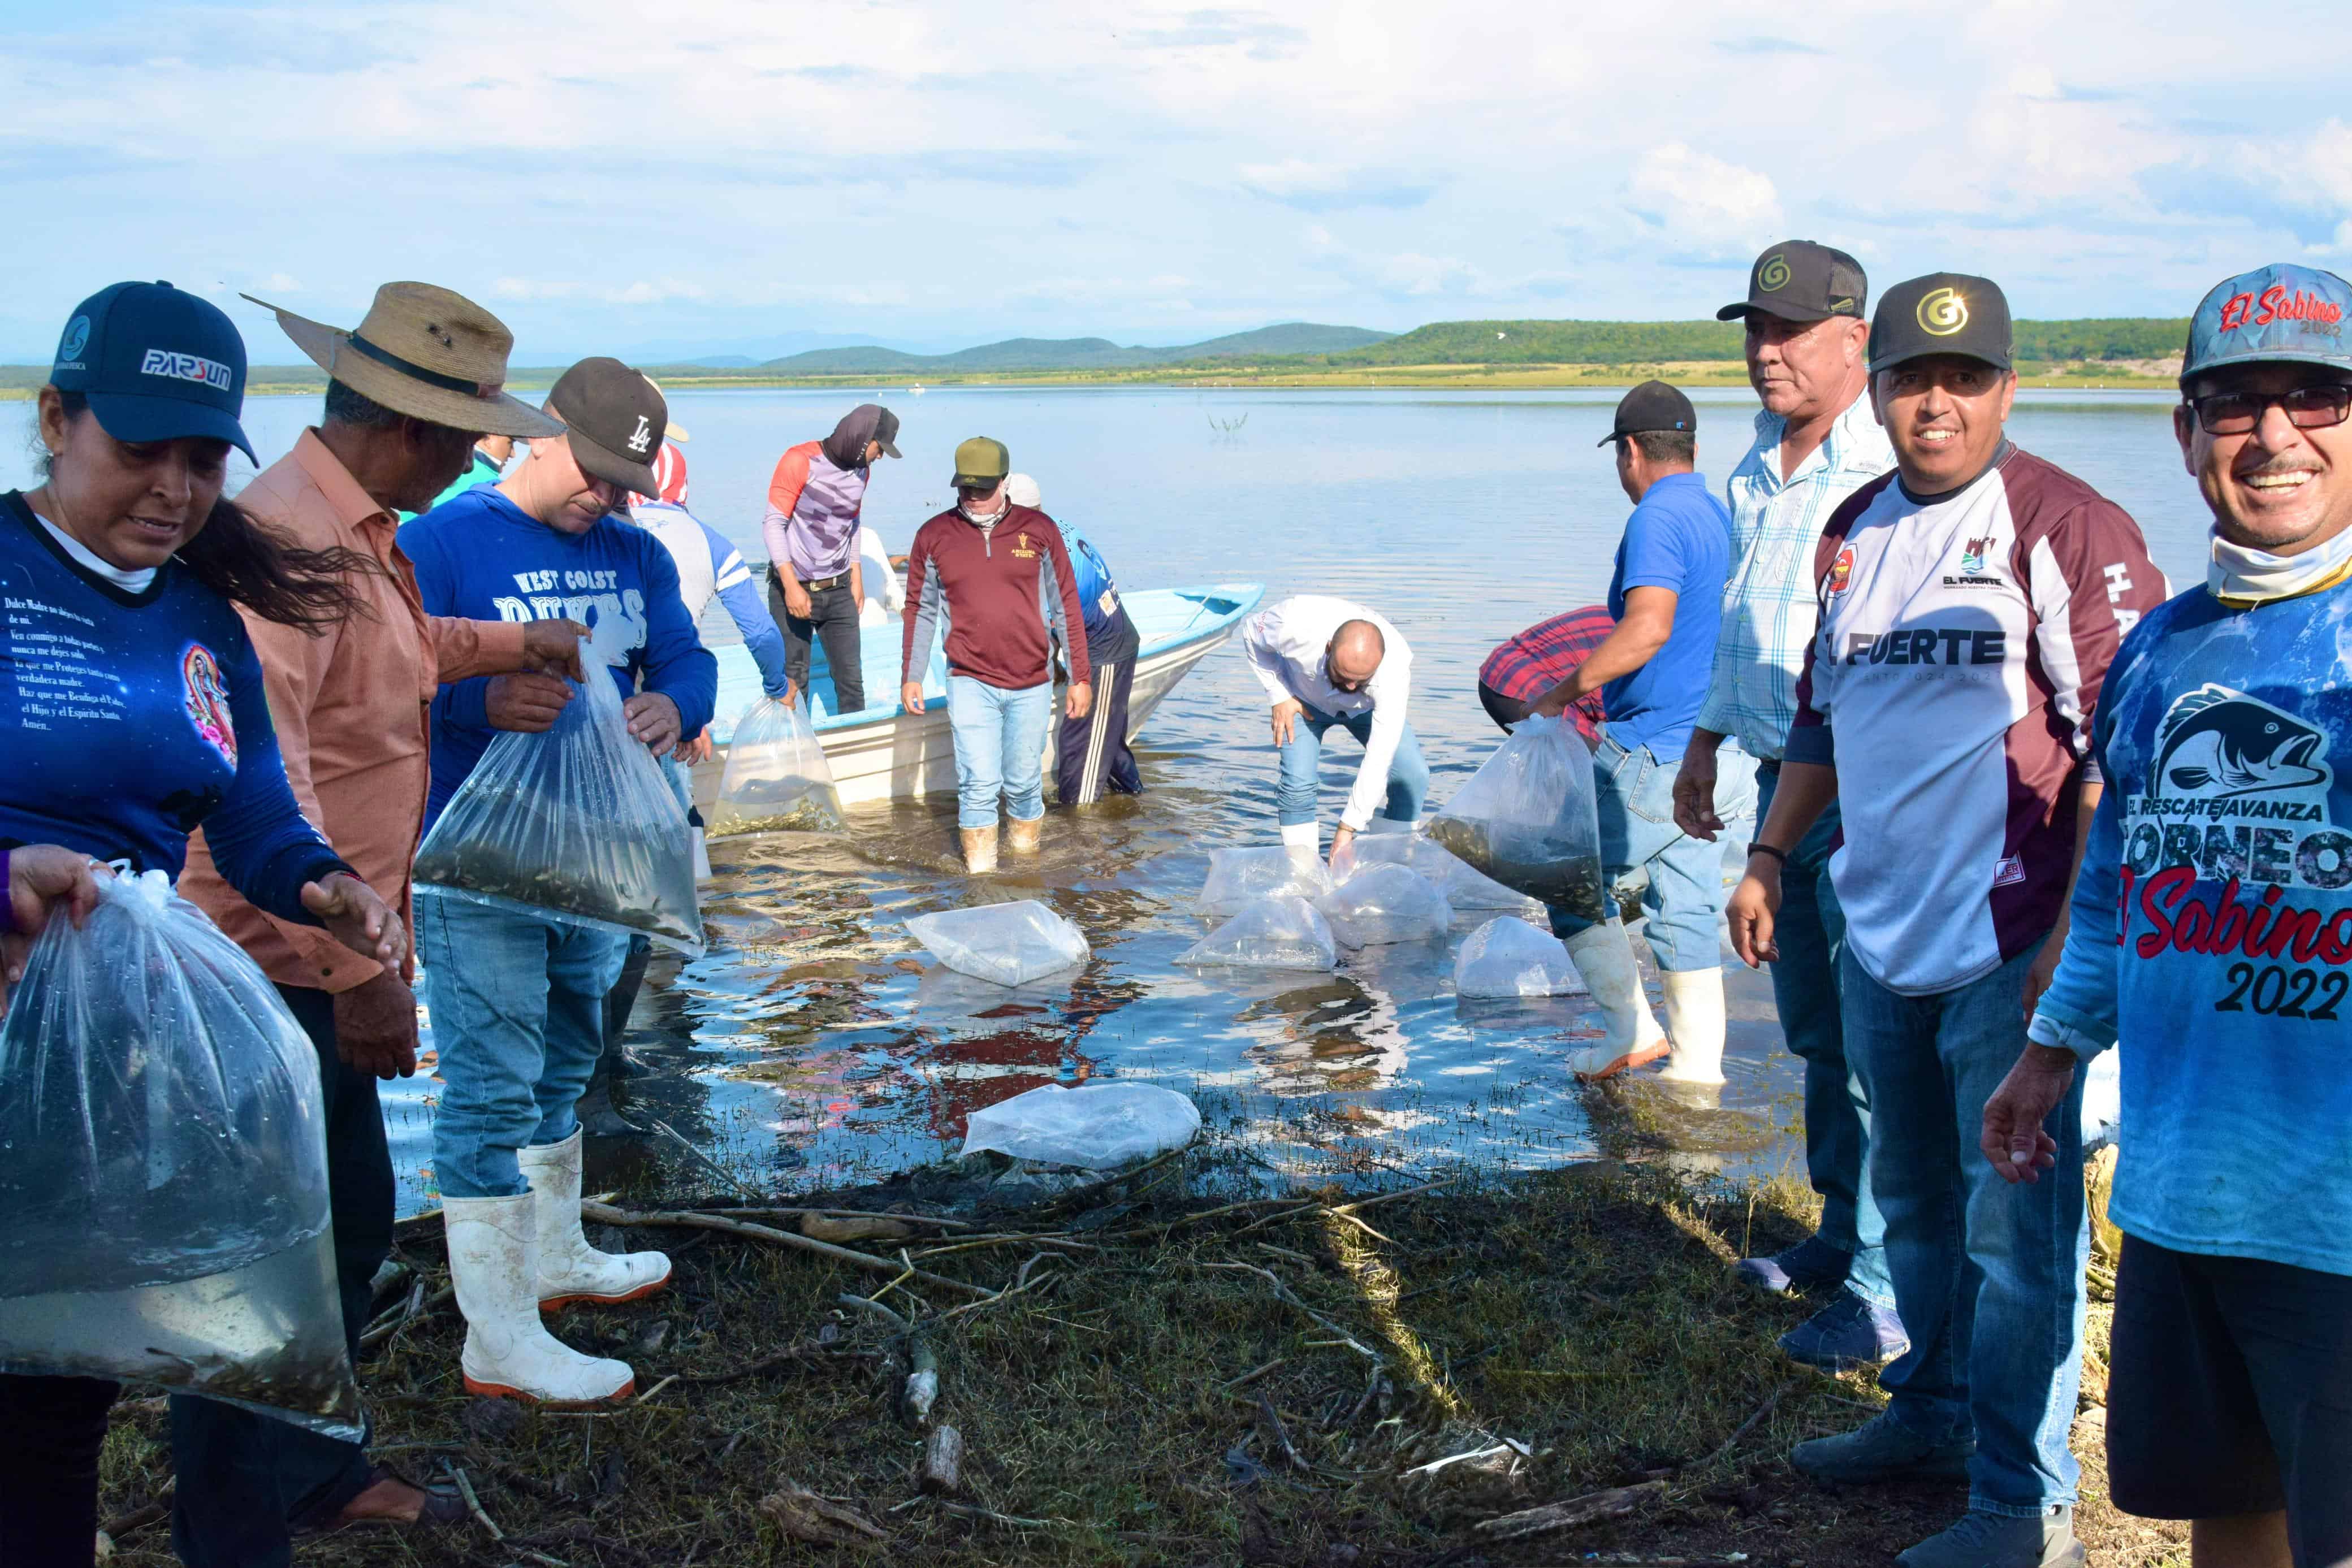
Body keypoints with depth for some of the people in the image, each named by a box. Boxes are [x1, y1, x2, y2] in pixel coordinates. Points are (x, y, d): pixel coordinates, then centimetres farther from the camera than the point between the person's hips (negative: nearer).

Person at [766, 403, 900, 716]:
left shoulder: (861, 471, 7)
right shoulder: (800, 461, -13)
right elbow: (774, 524, -13)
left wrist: (857, 577, 16)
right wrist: (791, 585, -19)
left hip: (839, 590, 6)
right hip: (794, 589, -6)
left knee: (851, 679, 6)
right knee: (794, 680, 0)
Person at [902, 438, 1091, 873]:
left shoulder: (1039, 530, 0)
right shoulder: (934, 536, 1)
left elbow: (1065, 606, 4)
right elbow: (921, 610, 10)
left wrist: (1080, 677, 4)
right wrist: (910, 677, 9)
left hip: (1031, 684, 1)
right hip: (970, 683, -1)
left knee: (1023, 782, 10)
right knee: (979, 783, -8)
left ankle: (1025, 849, 30)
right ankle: (980, 869, 3)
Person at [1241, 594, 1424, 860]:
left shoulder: (1395, 670, -41)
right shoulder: (1296, 626, -40)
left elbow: (1379, 759, -38)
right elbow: (1252, 632, -14)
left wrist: (1347, 828, -37)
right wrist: (1279, 697, -18)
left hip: (1367, 708, 0)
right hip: (1304, 699, 0)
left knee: (1412, 775, -17)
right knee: (1298, 781, -21)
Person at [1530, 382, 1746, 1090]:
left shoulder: (1657, 519, -14)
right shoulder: (1722, 517, 14)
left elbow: (1647, 629, -27)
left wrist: (1563, 692, -18)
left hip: (1653, 753, -9)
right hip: (1713, 754, 9)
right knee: (1687, 908, 12)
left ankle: (1632, 1032, 7)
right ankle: (1699, 1069, 14)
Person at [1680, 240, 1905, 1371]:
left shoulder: (1893, 471, -16)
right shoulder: (1757, 471, 13)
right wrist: (1707, 740, 25)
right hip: (1783, 784, 9)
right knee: (1816, 1031, 18)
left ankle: (1891, 1288, 8)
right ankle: (1842, 1234, 34)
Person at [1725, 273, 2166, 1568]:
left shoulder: (2068, 527, -10)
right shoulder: (1853, 534, 12)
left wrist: (2082, 926, -17)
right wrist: (1770, 855, 17)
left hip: (2011, 949, -7)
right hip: (1878, 939, 7)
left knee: (2015, 1229, 0)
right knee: (1914, 1203, 20)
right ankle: (1933, 1412, 38)